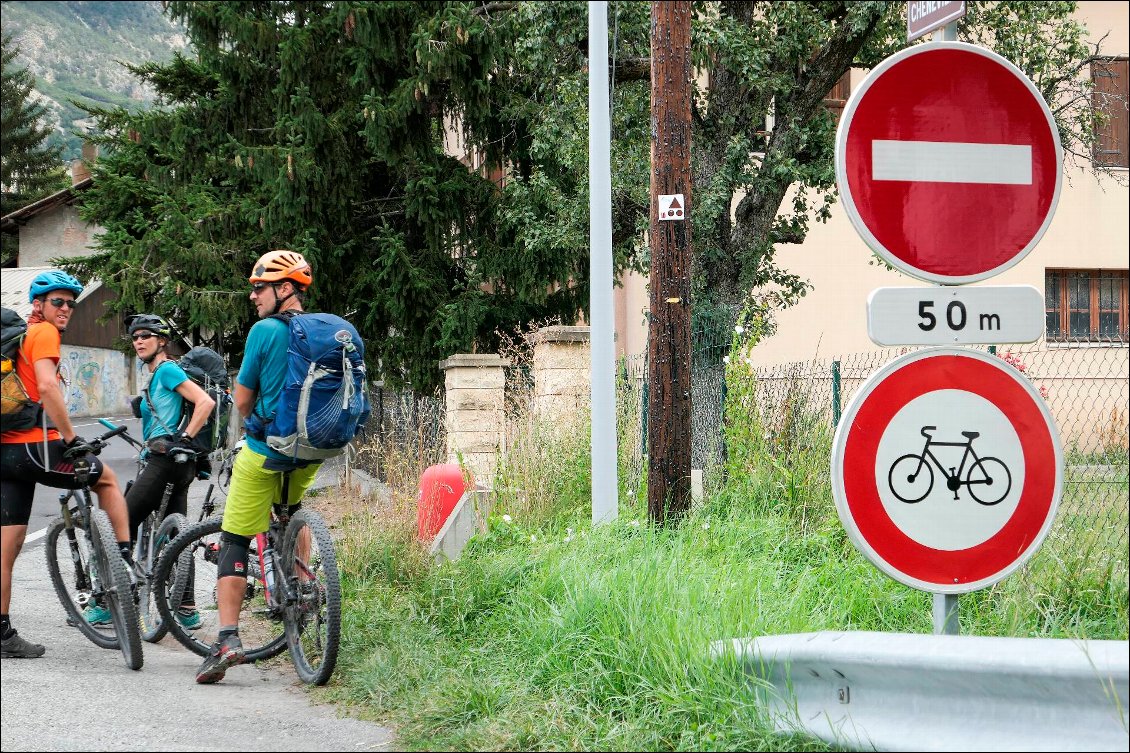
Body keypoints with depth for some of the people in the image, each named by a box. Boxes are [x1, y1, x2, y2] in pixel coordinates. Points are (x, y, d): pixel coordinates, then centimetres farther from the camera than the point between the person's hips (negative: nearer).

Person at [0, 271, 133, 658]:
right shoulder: (44, 333, -6)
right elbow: (47, 386, -21)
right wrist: (72, 438, -20)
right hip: (35, 447, -8)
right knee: (106, 477, 17)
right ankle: (128, 559, 14)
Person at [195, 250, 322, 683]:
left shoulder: (265, 331, -11)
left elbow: (242, 399, -4)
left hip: (264, 452, -6)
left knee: (234, 544, -1)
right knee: (290, 513, 36)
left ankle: (228, 639, -11)